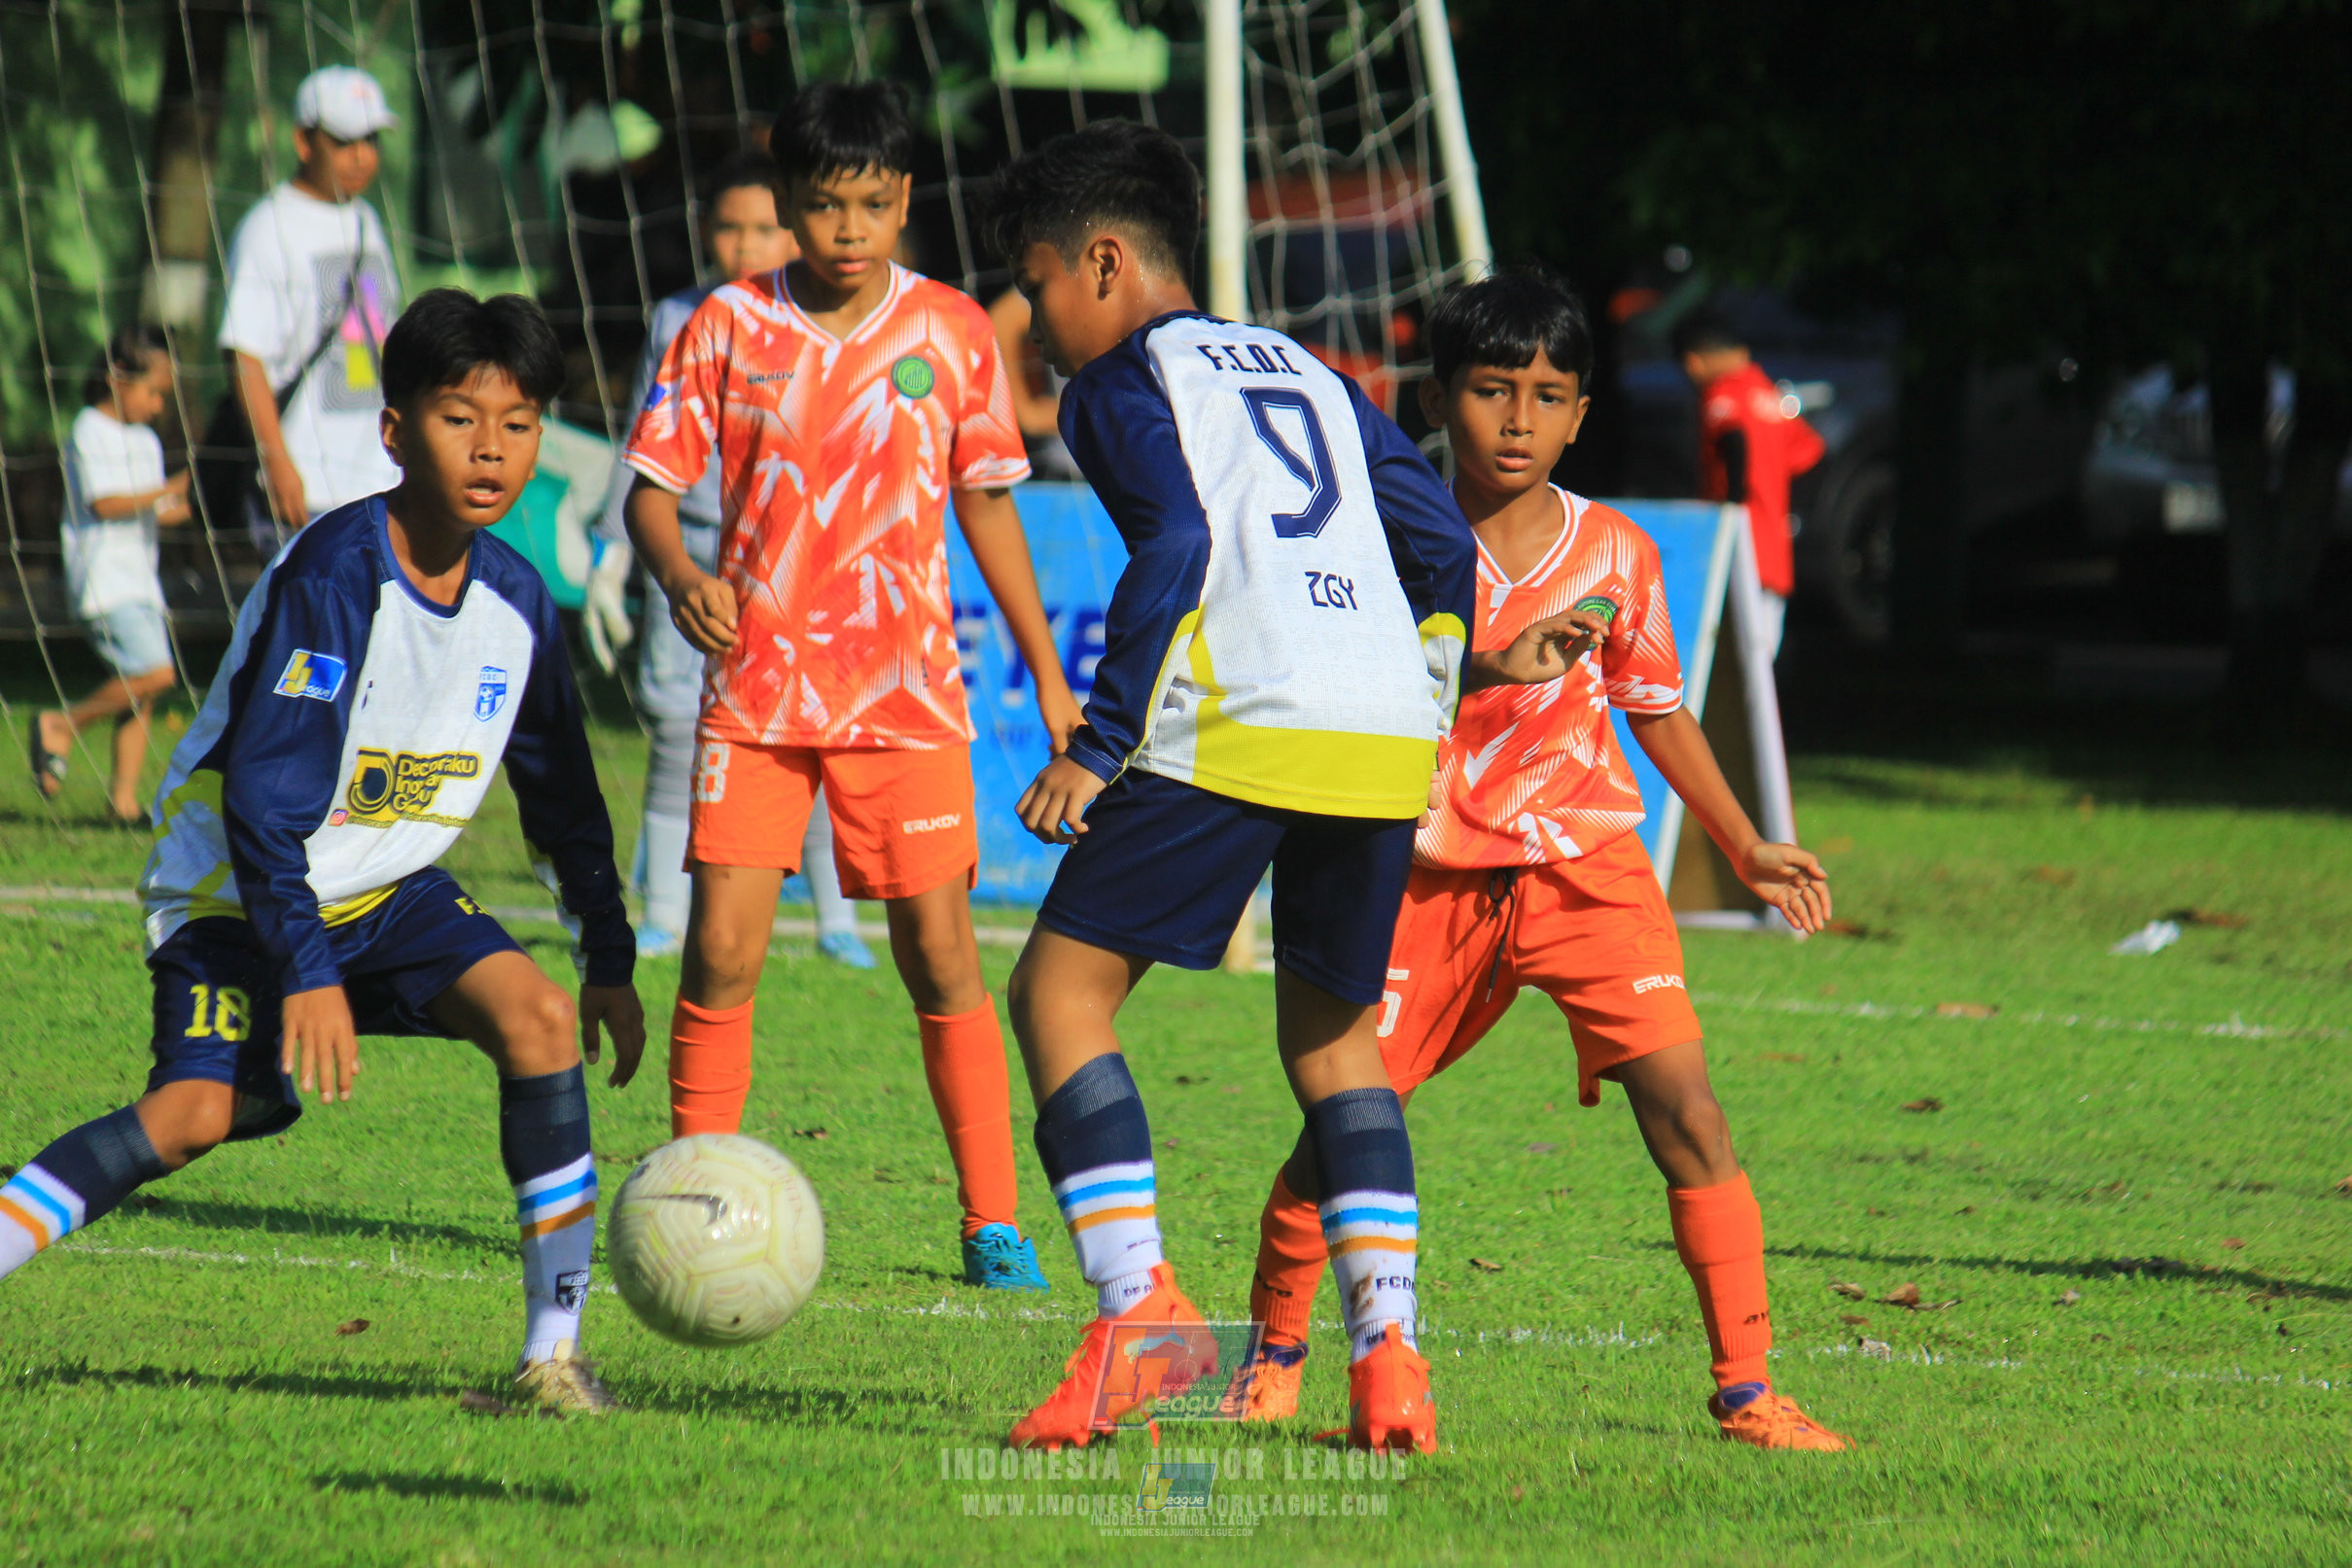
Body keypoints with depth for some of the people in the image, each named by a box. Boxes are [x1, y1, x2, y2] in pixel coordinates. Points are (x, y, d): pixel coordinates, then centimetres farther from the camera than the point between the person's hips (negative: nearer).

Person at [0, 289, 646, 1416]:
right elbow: (263, 792, -25)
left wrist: (609, 960, 16)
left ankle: (553, 1352, -13)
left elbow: (561, 793, 13)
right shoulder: (333, 575, -23)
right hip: (235, 888, -6)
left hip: (388, 888, 6)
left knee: (539, 1016, -16)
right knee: (199, 1111, -25)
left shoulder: (515, 602, -2)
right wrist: (306, 970, -28)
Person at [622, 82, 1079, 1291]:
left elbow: (987, 503, 10)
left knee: (938, 952, -3)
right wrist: (678, 576, -21)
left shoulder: (951, 333, 2)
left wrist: (1049, 677, 10)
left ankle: (993, 1221, 6)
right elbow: (653, 484, 1)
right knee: (721, 951, -7)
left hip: (906, 691, 0)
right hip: (756, 684, 0)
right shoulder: (729, 327, -1)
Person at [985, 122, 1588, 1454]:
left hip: (1239, 724, -7)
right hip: (1390, 737, 7)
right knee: (1332, 1031, 19)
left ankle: (1138, 1304, -15)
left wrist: (1097, 745, -9)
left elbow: (1177, 545, -8)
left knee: (1063, 987, 2)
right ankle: (1388, 1353, 3)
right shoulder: (1309, 375, 28)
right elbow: (1441, 535, 23)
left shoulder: (1121, 382, 8)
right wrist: (1437, 682, 35)